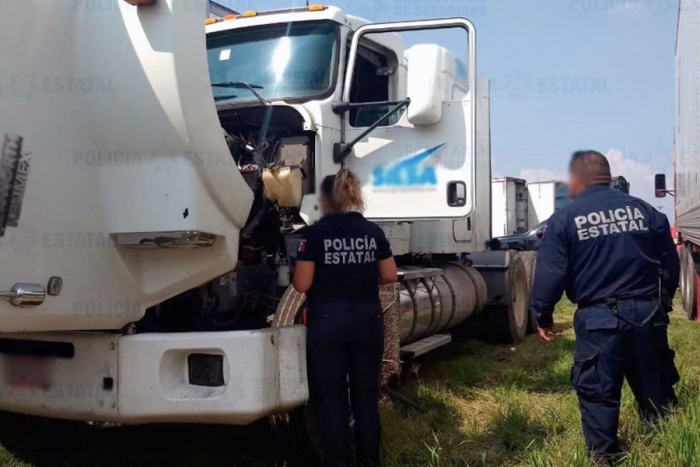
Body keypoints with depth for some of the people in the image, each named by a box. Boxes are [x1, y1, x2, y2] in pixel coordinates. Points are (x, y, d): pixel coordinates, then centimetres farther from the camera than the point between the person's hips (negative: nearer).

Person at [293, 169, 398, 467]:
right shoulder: (373, 231, 3)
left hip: (327, 322, -3)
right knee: (366, 399, 13)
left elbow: (302, 284, -9)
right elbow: (389, 276, 7)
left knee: (332, 402, 5)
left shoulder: (316, 233, -8)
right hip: (367, 320, 4)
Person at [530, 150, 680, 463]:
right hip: (649, 313, 4)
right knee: (657, 390, 16)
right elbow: (671, 265, 13)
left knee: (598, 393, 6)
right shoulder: (645, 211, 8)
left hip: (599, 318, -4)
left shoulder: (564, 220, -3)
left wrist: (543, 316, 6)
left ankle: (604, 456, 12)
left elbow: (550, 274, -7)